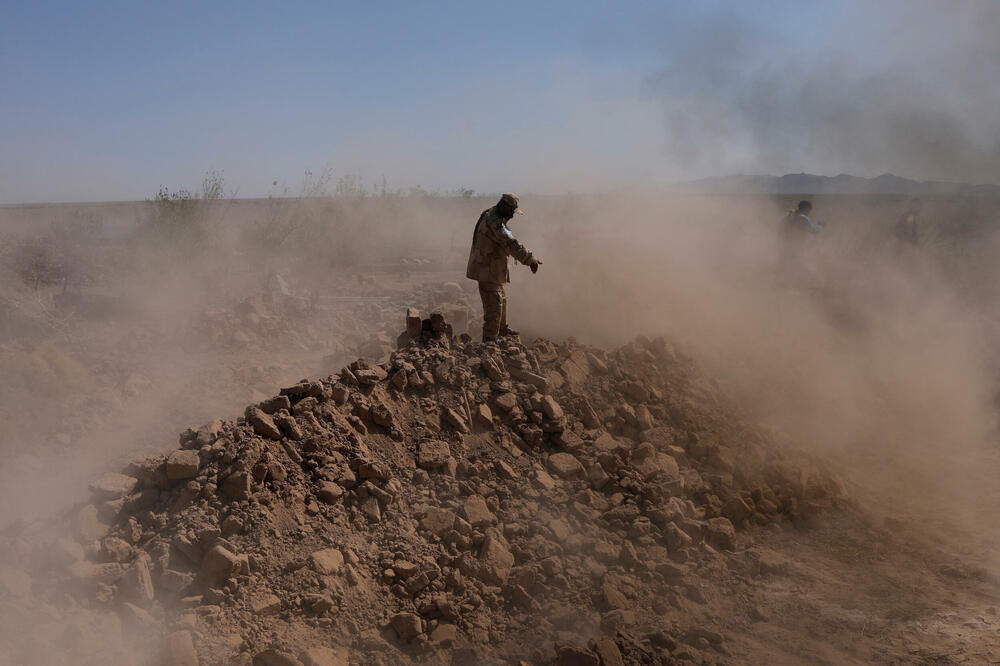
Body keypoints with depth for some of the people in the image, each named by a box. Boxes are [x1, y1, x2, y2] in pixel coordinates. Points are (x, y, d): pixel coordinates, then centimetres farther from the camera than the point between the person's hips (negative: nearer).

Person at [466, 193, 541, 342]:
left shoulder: (491, 216, 11)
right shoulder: (494, 222, -24)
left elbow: (507, 240, 22)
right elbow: (511, 243, -29)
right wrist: (530, 259, -28)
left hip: (491, 269, 11)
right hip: (487, 270, -11)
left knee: (501, 298, 25)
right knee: (494, 303, -9)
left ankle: (502, 328, 42)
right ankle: (489, 339, -6)